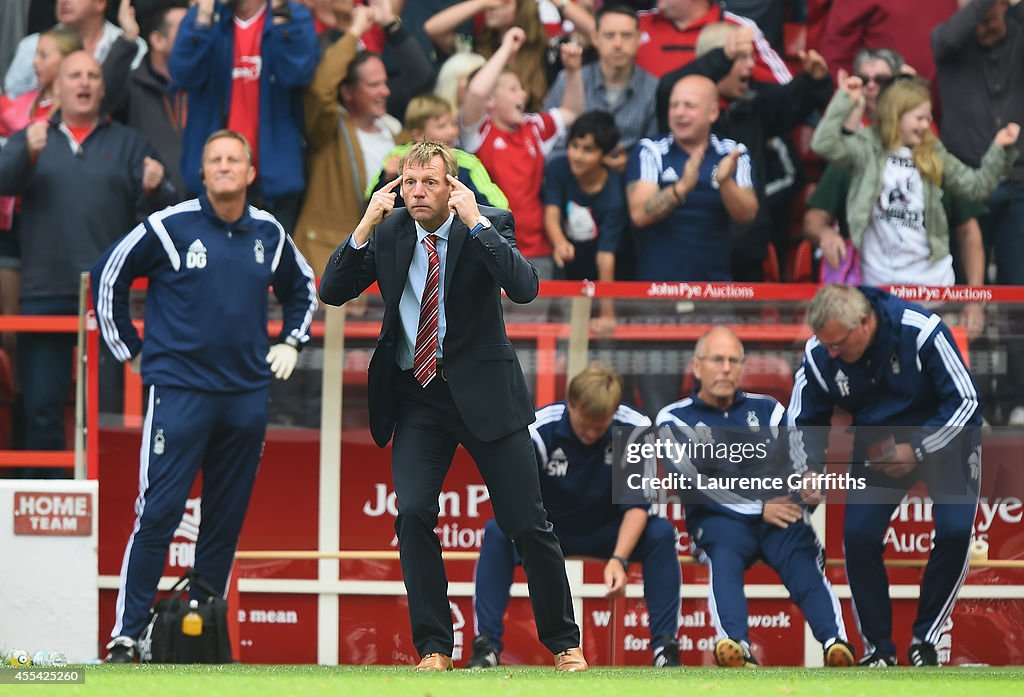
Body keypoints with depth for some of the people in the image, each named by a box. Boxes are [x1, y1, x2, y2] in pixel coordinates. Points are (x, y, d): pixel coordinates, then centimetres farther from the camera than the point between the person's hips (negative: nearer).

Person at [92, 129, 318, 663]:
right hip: (179, 392, -5)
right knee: (159, 513, -11)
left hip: (247, 394, 5)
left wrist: (290, 343, 17)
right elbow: (108, 276, 4)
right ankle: (126, 636, -8)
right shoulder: (170, 227, -5)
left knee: (227, 520, 6)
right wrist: (130, 351, 6)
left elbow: (302, 288, 29)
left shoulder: (269, 234, 9)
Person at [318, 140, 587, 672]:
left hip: (483, 391, -2)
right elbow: (331, 293, -2)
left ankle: (564, 643, 16)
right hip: (416, 394, 2)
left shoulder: (488, 224, -6)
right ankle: (434, 647, -5)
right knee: (412, 512, -16)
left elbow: (524, 288, -21)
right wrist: (364, 228, -15)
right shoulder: (388, 233, 2)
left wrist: (476, 222, -25)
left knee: (527, 523, 0)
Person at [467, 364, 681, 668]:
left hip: (606, 532, 1)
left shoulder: (635, 429, -21)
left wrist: (619, 559, -36)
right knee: (496, 533, -30)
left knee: (661, 534, -27)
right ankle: (486, 646, -27)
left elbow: (637, 505, -20)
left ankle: (665, 647, -24)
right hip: (550, 528, -1)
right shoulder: (538, 430, -26)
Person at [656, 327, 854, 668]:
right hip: (718, 520, -2)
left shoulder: (767, 409, 19)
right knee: (724, 559, -35)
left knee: (803, 560, -30)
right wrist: (759, 508, -9)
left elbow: (798, 460, 7)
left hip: (779, 514, 2)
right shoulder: (674, 419, 11)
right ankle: (736, 645, -59)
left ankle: (835, 642, -53)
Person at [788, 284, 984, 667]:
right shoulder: (819, 355, -18)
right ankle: (878, 649, 6)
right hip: (878, 444, 3)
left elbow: (964, 400, -21)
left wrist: (917, 450, -24)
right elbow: (803, 419, -1)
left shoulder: (921, 331, -31)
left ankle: (925, 639, -2)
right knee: (858, 535, -10)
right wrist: (809, 471, -18)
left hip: (944, 435, -3)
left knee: (955, 531, -19)